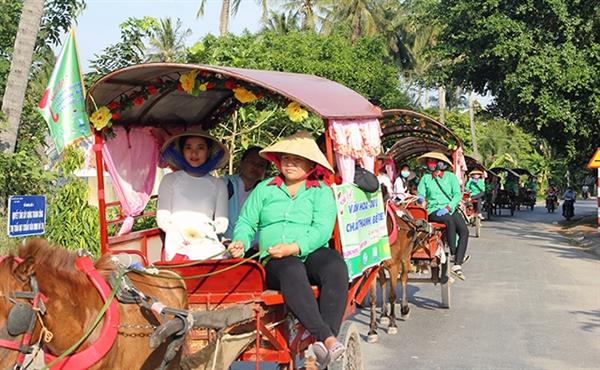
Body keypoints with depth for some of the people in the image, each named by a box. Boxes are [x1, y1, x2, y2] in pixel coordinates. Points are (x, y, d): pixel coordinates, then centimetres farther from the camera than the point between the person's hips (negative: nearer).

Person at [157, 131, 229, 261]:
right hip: (177, 246, -1)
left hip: (207, 245, 1)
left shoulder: (218, 185, 15)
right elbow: (162, 218, 7)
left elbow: (222, 223, 10)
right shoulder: (170, 180, 13)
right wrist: (181, 230, -12)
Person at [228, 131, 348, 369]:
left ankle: (323, 348, -42)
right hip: (275, 261, 0)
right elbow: (246, 222, 17)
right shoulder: (264, 189, 20)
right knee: (291, 270, -37)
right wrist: (241, 242, -6)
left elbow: (322, 229, -4)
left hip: (313, 254, 0)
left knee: (336, 267, -35)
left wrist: (295, 247, -20)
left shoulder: (322, 192, 11)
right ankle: (327, 338, -46)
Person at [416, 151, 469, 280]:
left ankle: (457, 265, -27)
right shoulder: (426, 178, 12)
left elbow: (458, 195, 1)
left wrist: (447, 208, -14)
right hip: (434, 210, -2)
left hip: (450, 209, 2)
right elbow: (420, 195, 9)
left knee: (464, 231, -23)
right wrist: (420, 199, -16)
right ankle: (453, 253, -27)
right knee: (449, 221, -35)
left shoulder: (450, 176, 9)